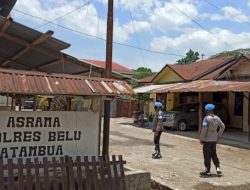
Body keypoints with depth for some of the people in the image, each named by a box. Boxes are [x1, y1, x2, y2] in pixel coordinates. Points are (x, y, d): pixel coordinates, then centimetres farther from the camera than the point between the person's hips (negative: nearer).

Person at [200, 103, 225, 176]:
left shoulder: (206, 118, -18)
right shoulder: (217, 118, 2)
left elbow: (204, 129, -22)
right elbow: (222, 126, 10)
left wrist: (201, 139, -13)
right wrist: (218, 136, 14)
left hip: (207, 140, -6)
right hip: (214, 139, 6)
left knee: (207, 156, 5)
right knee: (213, 154, 20)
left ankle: (207, 171, 14)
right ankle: (218, 168, 13)